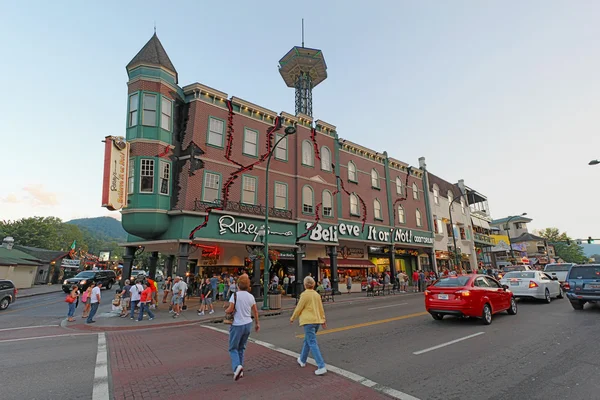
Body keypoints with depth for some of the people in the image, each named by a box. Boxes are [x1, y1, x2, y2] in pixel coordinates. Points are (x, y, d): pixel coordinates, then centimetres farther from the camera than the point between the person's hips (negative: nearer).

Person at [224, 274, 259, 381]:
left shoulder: (235, 295, -13)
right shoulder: (251, 296, 2)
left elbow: (230, 309, -19)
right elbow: (255, 311, 9)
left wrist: (226, 310, 4)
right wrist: (257, 323, 20)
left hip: (237, 325, -5)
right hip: (248, 324, 5)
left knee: (233, 348, 7)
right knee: (241, 348, 18)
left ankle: (237, 366, -16)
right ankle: (240, 371, 19)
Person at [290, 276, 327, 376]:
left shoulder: (304, 294, -13)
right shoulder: (317, 294, 7)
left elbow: (299, 308, -9)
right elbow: (321, 308, 13)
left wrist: (292, 318, 5)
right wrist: (323, 319, 22)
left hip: (308, 321, -8)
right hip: (317, 320, 8)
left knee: (312, 343, -6)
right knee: (307, 340, 22)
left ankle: (321, 367, -10)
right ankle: (302, 360, 37)